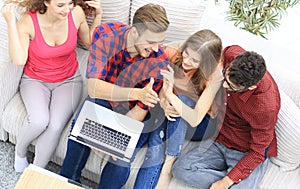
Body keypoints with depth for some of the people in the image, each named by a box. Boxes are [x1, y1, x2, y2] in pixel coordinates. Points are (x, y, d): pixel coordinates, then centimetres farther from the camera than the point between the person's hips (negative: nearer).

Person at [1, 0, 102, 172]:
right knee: (40, 121, -29)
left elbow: (90, 42, 4)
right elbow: (19, 60, -26)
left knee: (55, 126, -24)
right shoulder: (28, 22, -20)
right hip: (35, 80, -1)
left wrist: (98, 15, -10)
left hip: (69, 80, 2)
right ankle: (20, 151, 8)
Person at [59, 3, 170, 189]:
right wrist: (135, 93, -49)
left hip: (132, 112, -1)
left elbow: (141, 109, -19)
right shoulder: (105, 35, -26)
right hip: (103, 97, 2)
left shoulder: (159, 63, -28)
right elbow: (94, 88, -33)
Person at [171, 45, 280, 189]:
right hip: (221, 141, 7)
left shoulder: (266, 107, -34)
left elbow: (257, 152, -20)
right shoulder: (232, 54, -19)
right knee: (180, 169, -12)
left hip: (246, 153, -7)